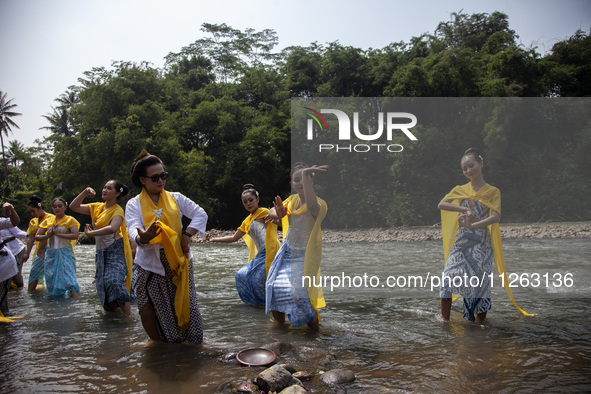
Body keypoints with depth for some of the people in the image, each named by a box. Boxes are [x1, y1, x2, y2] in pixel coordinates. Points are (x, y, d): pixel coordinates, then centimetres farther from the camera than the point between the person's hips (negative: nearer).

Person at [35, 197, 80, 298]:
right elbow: (37, 236, 13)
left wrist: (58, 233, -14)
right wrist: (47, 235, -6)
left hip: (65, 253, -5)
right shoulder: (48, 220, 14)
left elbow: (75, 236, -13)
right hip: (51, 254, 5)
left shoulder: (70, 220, 1)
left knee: (69, 278, -17)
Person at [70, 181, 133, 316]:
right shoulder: (97, 207, 13)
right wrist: (85, 192, 2)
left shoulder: (117, 210, -8)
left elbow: (112, 228, -27)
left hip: (115, 251, -7)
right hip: (101, 253, 7)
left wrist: (90, 233, -19)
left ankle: (127, 315, -21)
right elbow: (73, 206, 13)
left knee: (114, 281, -25)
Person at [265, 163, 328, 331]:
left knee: (299, 293, -15)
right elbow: (271, 212, 0)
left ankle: (317, 332, 6)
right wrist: (278, 213, -25)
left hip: (304, 256, -6)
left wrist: (306, 174, -49)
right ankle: (280, 325, 25)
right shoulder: (293, 199, 3)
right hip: (287, 251, 7)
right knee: (274, 286, 2)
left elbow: (311, 204, -44)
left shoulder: (319, 204, -19)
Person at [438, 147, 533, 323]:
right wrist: (465, 209, -21)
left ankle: (480, 320, 17)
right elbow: (441, 204, -7)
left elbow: (496, 217, -12)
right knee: (448, 279, -13)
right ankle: (444, 319, -2)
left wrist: (473, 226, -26)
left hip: (481, 244, -2)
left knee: (480, 282, -3)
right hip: (460, 242, 2)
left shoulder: (493, 192, 3)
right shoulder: (460, 190, 10)